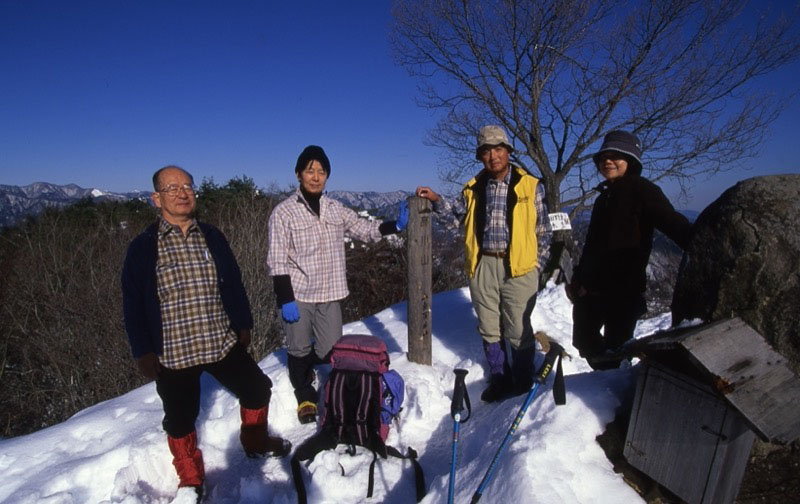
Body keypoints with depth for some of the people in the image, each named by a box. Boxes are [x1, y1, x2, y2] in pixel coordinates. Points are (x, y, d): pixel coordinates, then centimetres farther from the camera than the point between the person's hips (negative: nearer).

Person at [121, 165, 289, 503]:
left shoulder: (212, 237, 3)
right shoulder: (143, 247, -6)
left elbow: (234, 283, 8)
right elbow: (133, 302, -3)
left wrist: (243, 324, 10)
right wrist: (143, 351, -5)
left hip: (222, 343, 3)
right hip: (172, 352, -2)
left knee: (258, 389, 13)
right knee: (180, 419, 12)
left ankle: (255, 441, 41)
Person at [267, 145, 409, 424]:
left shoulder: (336, 209, 6)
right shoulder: (284, 211, -6)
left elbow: (365, 229, 13)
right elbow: (278, 261, -8)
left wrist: (396, 225, -2)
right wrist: (285, 300, -12)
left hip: (330, 295, 3)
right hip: (298, 296, -2)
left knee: (331, 351, 8)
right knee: (300, 350, 12)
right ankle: (305, 396, 36)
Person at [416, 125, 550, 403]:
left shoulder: (530, 185, 2)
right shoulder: (474, 188, 10)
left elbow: (543, 229, 5)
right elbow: (458, 217, 20)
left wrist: (537, 265, 1)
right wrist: (437, 201, 8)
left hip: (518, 267, -3)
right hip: (482, 266, 4)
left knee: (518, 331, 5)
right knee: (489, 329, 13)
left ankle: (523, 383, 26)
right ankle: (500, 380, 31)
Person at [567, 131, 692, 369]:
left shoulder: (640, 189, -5)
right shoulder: (604, 198, 17)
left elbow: (675, 225, -18)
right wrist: (578, 279, 20)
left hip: (624, 289, -7)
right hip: (592, 288, 8)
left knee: (614, 348, -2)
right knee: (584, 341, 16)